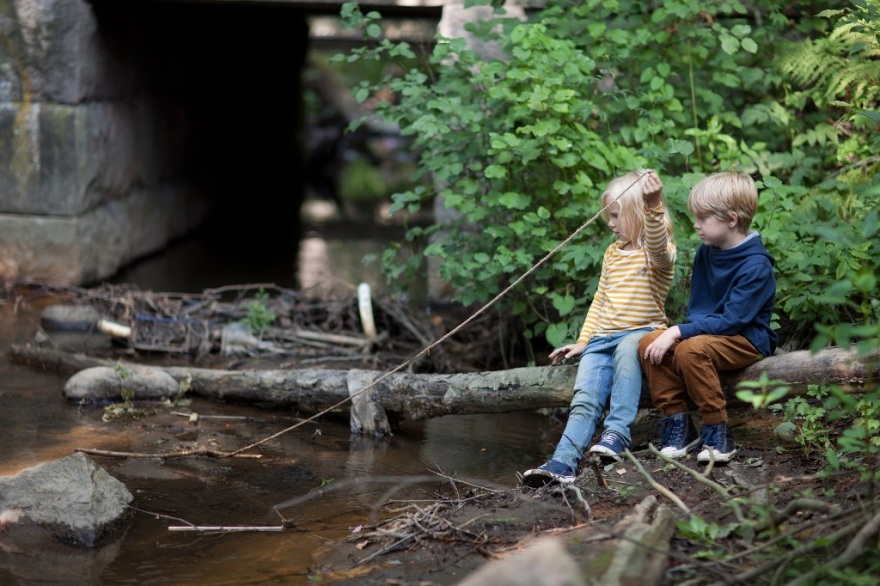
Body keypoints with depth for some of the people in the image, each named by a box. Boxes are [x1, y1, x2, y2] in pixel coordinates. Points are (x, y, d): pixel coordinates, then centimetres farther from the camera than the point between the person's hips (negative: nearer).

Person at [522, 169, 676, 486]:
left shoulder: (659, 251, -2)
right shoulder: (613, 252, 21)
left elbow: (657, 248, -29)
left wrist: (653, 206, -45)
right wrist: (583, 340, 16)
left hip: (642, 332, -6)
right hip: (603, 338, 6)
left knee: (626, 348, -41)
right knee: (584, 400, -16)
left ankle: (617, 433, -42)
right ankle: (563, 462, -31)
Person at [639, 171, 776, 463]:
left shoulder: (756, 266, -18)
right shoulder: (706, 252, 6)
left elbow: (732, 320, -24)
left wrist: (679, 332, -27)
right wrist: (677, 332, -2)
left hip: (748, 339, -8)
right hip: (708, 330, 8)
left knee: (690, 349, -35)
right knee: (648, 343, -14)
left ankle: (718, 433, -23)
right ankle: (678, 423, -8)